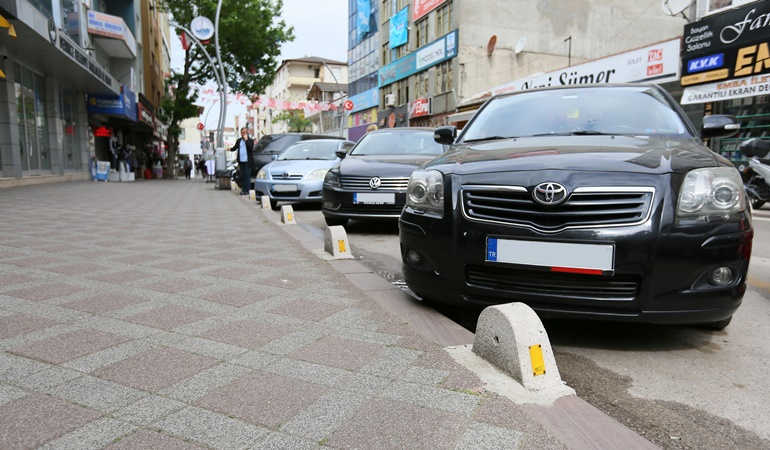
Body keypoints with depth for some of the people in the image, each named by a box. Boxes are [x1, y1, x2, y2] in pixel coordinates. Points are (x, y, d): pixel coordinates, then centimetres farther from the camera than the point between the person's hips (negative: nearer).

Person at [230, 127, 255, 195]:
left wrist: (246, 140, -17)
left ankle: (247, 190, -2)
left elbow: (251, 148, -16)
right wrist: (230, 149, -10)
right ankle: (243, 190, 15)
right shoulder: (239, 140, 14)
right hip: (241, 161, 5)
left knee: (247, 176, -5)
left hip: (247, 161, -5)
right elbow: (235, 147, 11)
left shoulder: (250, 140, -1)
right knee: (242, 176, 8)